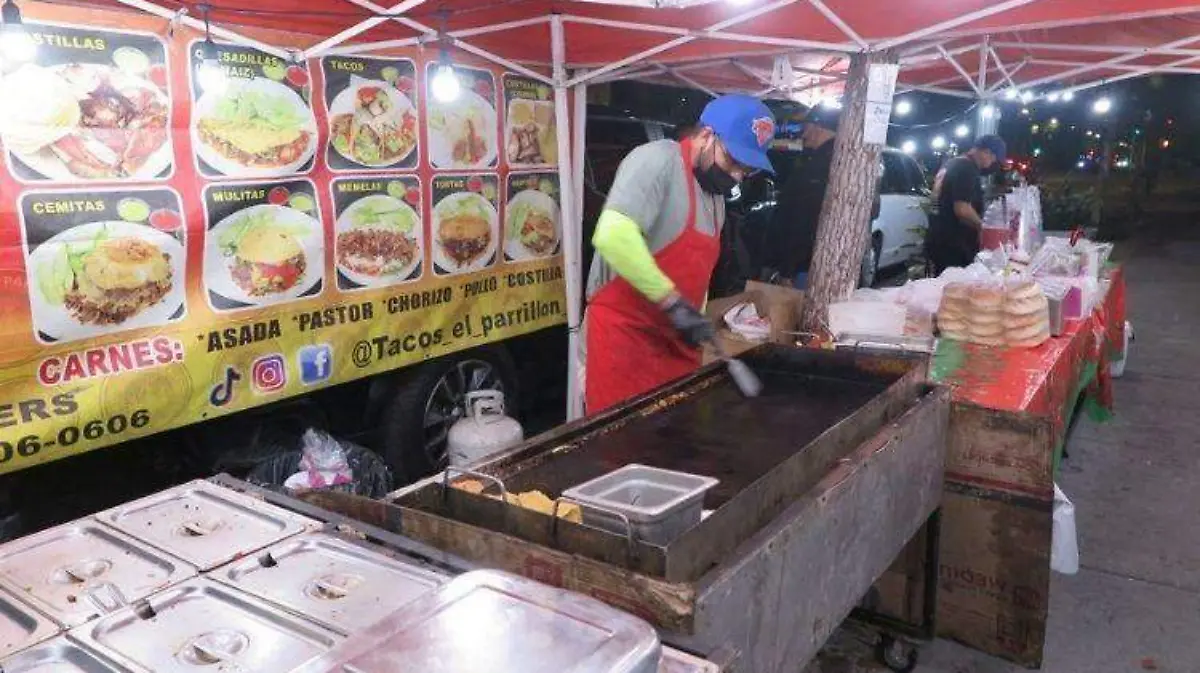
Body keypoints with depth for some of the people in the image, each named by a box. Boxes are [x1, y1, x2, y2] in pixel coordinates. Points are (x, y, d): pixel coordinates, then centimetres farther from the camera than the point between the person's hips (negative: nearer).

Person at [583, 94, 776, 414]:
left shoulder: (716, 195, 14)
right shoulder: (658, 160, -14)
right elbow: (612, 235, -29)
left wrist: (696, 319, 12)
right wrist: (673, 302, -26)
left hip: (676, 339, 8)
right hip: (623, 332, -8)